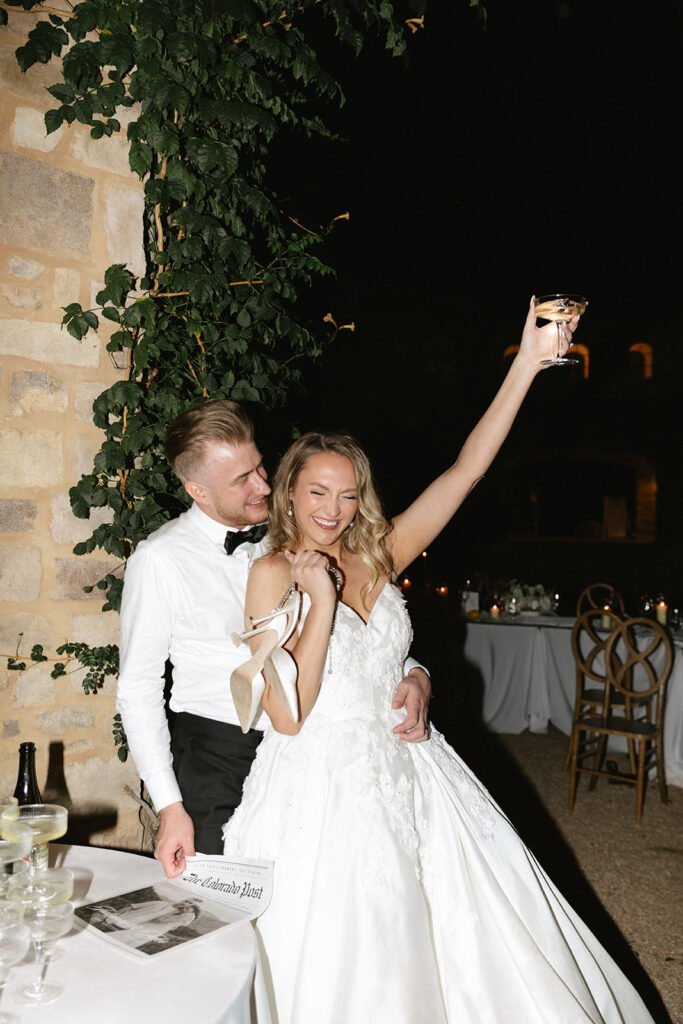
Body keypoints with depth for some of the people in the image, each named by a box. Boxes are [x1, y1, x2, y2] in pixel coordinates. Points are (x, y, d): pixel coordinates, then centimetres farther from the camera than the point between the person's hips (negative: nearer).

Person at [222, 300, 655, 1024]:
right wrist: (322, 602, -22)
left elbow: (464, 472, -2)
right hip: (324, 791, -5)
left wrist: (526, 364, -5)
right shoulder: (273, 572, -10)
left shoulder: (376, 560, 4)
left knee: (469, 939, 12)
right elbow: (287, 715, -17)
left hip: (403, 779, 5)